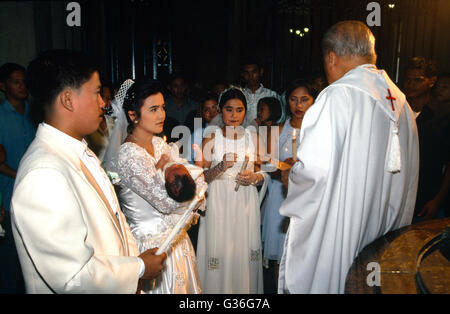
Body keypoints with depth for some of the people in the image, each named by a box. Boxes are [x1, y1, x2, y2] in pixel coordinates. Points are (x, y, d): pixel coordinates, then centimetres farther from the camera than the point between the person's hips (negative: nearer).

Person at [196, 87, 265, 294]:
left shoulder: (253, 138, 5)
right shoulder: (211, 139, 0)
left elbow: (264, 173, 13)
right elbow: (201, 177, -1)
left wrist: (254, 177, -8)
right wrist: (221, 167, -18)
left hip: (245, 204, 2)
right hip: (219, 203, -1)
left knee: (244, 252, 7)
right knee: (219, 252, 2)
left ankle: (245, 288, 29)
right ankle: (218, 288, 24)